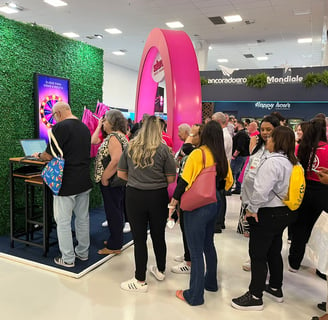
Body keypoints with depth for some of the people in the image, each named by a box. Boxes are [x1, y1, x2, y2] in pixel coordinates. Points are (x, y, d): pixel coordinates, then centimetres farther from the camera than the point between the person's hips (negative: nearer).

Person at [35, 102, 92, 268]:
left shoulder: (60, 127, -14)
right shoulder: (85, 127, 10)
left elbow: (49, 156, -16)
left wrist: (39, 155, 7)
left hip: (66, 183, -7)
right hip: (84, 181, 8)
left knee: (63, 221, 5)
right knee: (83, 218, 16)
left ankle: (68, 259, 13)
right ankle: (83, 252, 28)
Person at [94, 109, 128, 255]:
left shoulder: (114, 137, -17)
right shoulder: (120, 135, 14)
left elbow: (116, 160, -27)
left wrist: (104, 178, -22)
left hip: (111, 182, -10)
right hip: (118, 181, 10)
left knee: (113, 212, -1)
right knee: (116, 211, 18)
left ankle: (114, 246, 10)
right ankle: (116, 239, 31)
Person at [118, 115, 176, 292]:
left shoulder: (130, 146, -1)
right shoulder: (163, 149, -7)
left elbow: (121, 174, 6)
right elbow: (171, 179, -5)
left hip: (134, 196, 0)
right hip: (158, 196, 1)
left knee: (139, 238, 8)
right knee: (158, 235, 18)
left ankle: (140, 281, 19)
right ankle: (160, 271, 39)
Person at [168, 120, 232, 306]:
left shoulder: (197, 154, -16)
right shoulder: (222, 157, 2)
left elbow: (184, 182, -15)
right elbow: (227, 182, 11)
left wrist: (173, 204, -7)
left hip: (196, 207, -7)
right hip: (213, 206, 7)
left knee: (196, 252, 3)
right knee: (208, 245, 24)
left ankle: (195, 295, 15)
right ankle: (211, 282, 41)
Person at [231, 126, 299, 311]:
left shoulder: (272, 162, -23)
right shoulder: (291, 162, 6)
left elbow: (262, 190, -28)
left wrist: (252, 209, -13)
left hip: (268, 214, -9)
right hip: (284, 212, 9)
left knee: (258, 255, 2)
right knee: (274, 251, 22)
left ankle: (255, 297, 13)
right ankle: (276, 288, 37)